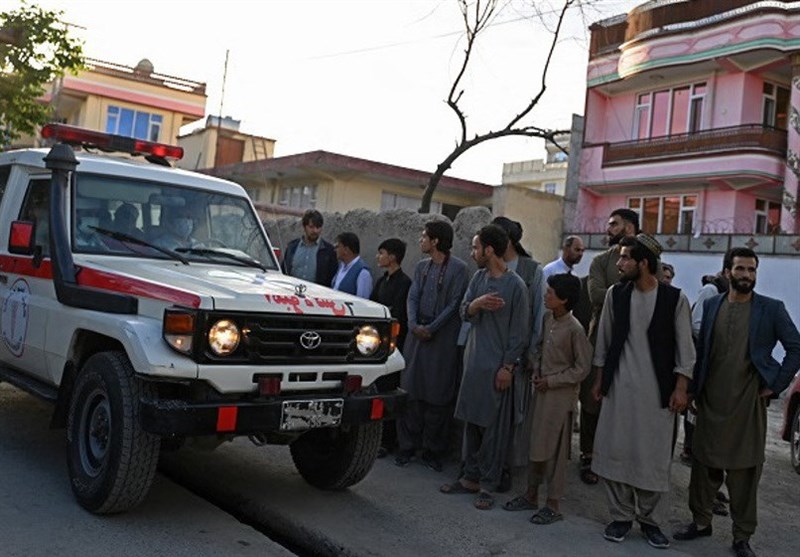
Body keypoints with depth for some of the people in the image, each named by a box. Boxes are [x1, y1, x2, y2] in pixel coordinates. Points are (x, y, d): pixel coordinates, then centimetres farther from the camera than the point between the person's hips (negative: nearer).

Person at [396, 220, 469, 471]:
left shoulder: (457, 268, -4)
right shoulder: (421, 267, 14)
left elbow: (454, 304, -8)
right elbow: (412, 298, 7)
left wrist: (432, 328, -13)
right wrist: (414, 324, -9)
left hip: (443, 337, -5)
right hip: (417, 333, 5)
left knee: (438, 394, 1)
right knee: (410, 390, 4)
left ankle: (433, 450, 11)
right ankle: (407, 446, 13)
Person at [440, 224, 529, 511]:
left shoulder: (516, 285, -11)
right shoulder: (479, 277, 8)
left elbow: (519, 332, -10)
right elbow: (464, 312, 5)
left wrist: (508, 367, -12)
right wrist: (477, 303, -17)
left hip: (497, 366, -6)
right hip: (473, 361, 6)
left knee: (493, 428, 0)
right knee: (471, 422, 12)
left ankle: (488, 485, 9)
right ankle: (470, 477, 23)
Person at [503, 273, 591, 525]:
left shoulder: (574, 329, -18)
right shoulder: (547, 319, 2)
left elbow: (582, 368, -14)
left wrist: (551, 381, -14)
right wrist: (537, 371, 1)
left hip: (561, 394, -7)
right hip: (542, 389, 7)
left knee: (555, 449, 1)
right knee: (536, 444, 14)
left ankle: (553, 504, 13)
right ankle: (531, 494, 28)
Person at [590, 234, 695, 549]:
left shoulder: (675, 298, -6)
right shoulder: (615, 294, 2)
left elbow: (684, 348, -2)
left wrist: (680, 388, -6)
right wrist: (599, 379, 9)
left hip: (657, 390, -2)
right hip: (619, 387, 2)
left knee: (654, 457, 5)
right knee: (614, 451, 4)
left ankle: (649, 519, 22)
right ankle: (621, 516, 20)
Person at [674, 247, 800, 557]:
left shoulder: (771, 309, -2)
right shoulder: (711, 305, 6)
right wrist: (694, 389, 6)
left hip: (748, 403, -3)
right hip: (710, 402, 3)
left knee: (745, 472, 4)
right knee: (704, 465, 11)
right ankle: (701, 521, 28)